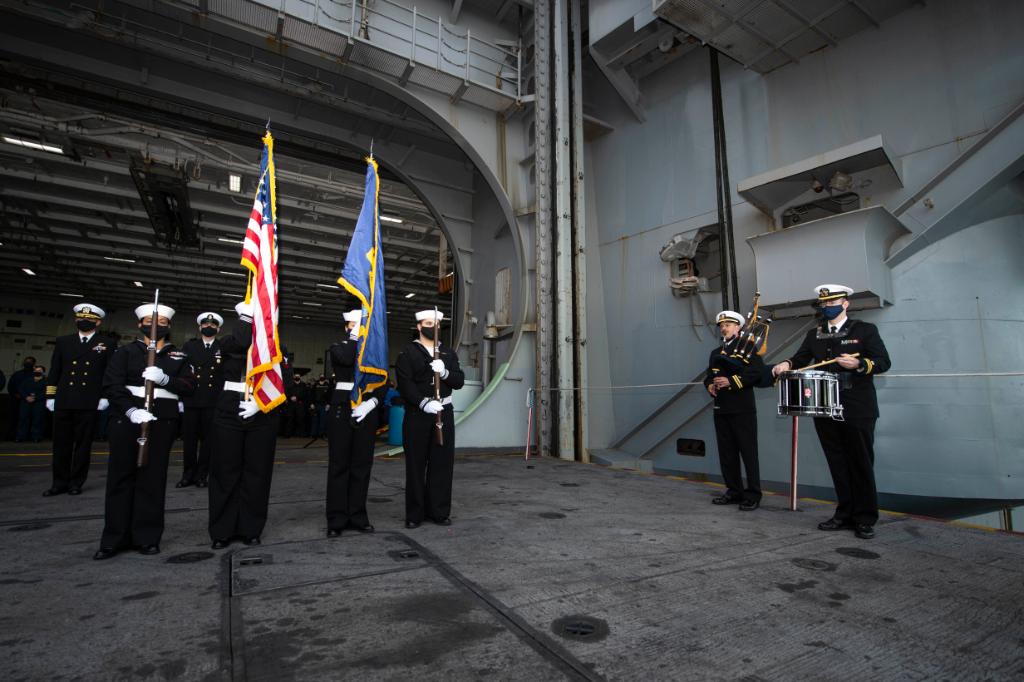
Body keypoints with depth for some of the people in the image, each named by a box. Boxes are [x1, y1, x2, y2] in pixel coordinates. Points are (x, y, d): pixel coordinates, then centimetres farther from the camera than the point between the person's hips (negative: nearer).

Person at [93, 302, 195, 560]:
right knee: (121, 476, 3)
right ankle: (115, 538, 14)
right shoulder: (125, 352, 8)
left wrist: (164, 379, -17)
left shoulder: (179, 356, 12)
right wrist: (131, 410, -20)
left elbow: (189, 385, 2)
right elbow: (112, 385, -4)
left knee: (153, 478, 3)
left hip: (163, 420, 1)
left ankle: (147, 537, 10)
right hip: (127, 418, 0)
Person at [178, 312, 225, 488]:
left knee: (208, 439, 4)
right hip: (191, 400, 1)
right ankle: (188, 475, 16)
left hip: (214, 401, -1)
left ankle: (201, 475, 13)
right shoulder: (189, 346, 11)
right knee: (189, 438, 6)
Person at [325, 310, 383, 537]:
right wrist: (355, 335, -9)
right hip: (342, 408, -2)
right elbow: (346, 359, -19)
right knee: (339, 464, 1)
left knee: (362, 464, 5)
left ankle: (357, 516, 15)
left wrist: (371, 403, -11)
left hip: (366, 411, 3)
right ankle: (336, 519, 8)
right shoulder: (337, 348, 7)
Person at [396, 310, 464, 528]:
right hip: (417, 413, -3)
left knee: (443, 463, 5)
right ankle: (414, 514, 13)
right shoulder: (407, 353, 0)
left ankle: (439, 511, 17)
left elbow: (459, 381, 4)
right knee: (416, 464, 2)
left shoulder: (449, 353, 13)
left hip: (444, 412, 4)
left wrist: (444, 372, -16)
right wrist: (424, 403, -22)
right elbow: (405, 384, -10)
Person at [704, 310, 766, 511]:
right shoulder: (716, 353, 20)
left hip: (742, 409, -6)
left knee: (748, 452, -1)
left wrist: (731, 381, -20)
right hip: (721, 409, 7)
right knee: (727, 453, 9)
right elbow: (709, 375, 20)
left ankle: (753, 495, 7)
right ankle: (734, 491, 19)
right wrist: (710, 385, -2)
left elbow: (758, 370, -15)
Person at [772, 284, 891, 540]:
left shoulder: (865, 330, 1)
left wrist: (858, 364, -25)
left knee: (861, 465, 4)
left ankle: (865, 519, 14)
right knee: (838, 465, 10)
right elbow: (802, 359, 7)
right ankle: (845, 514, 20)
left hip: (857, 411, -4)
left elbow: (883, 362, -6)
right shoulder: (814, 335, 14)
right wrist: (787, 364, -15)